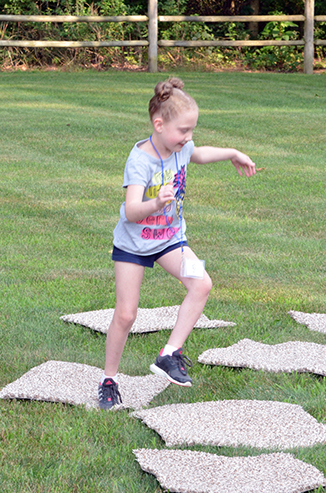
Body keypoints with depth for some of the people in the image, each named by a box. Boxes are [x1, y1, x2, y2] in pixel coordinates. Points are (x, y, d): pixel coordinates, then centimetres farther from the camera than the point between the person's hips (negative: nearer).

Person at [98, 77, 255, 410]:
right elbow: (131, 211, -38)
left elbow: (198, 154, 21)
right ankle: (109, 379, 17)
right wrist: (156, 203, -57)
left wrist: (234, 154, 28)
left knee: (201, 284, -18)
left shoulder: (180, 147, -7)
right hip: (133, 243, -5)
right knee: (125, 315, -3)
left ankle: (169, 355, -9)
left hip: (169, 238, 5)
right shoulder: (140, 161, -27)